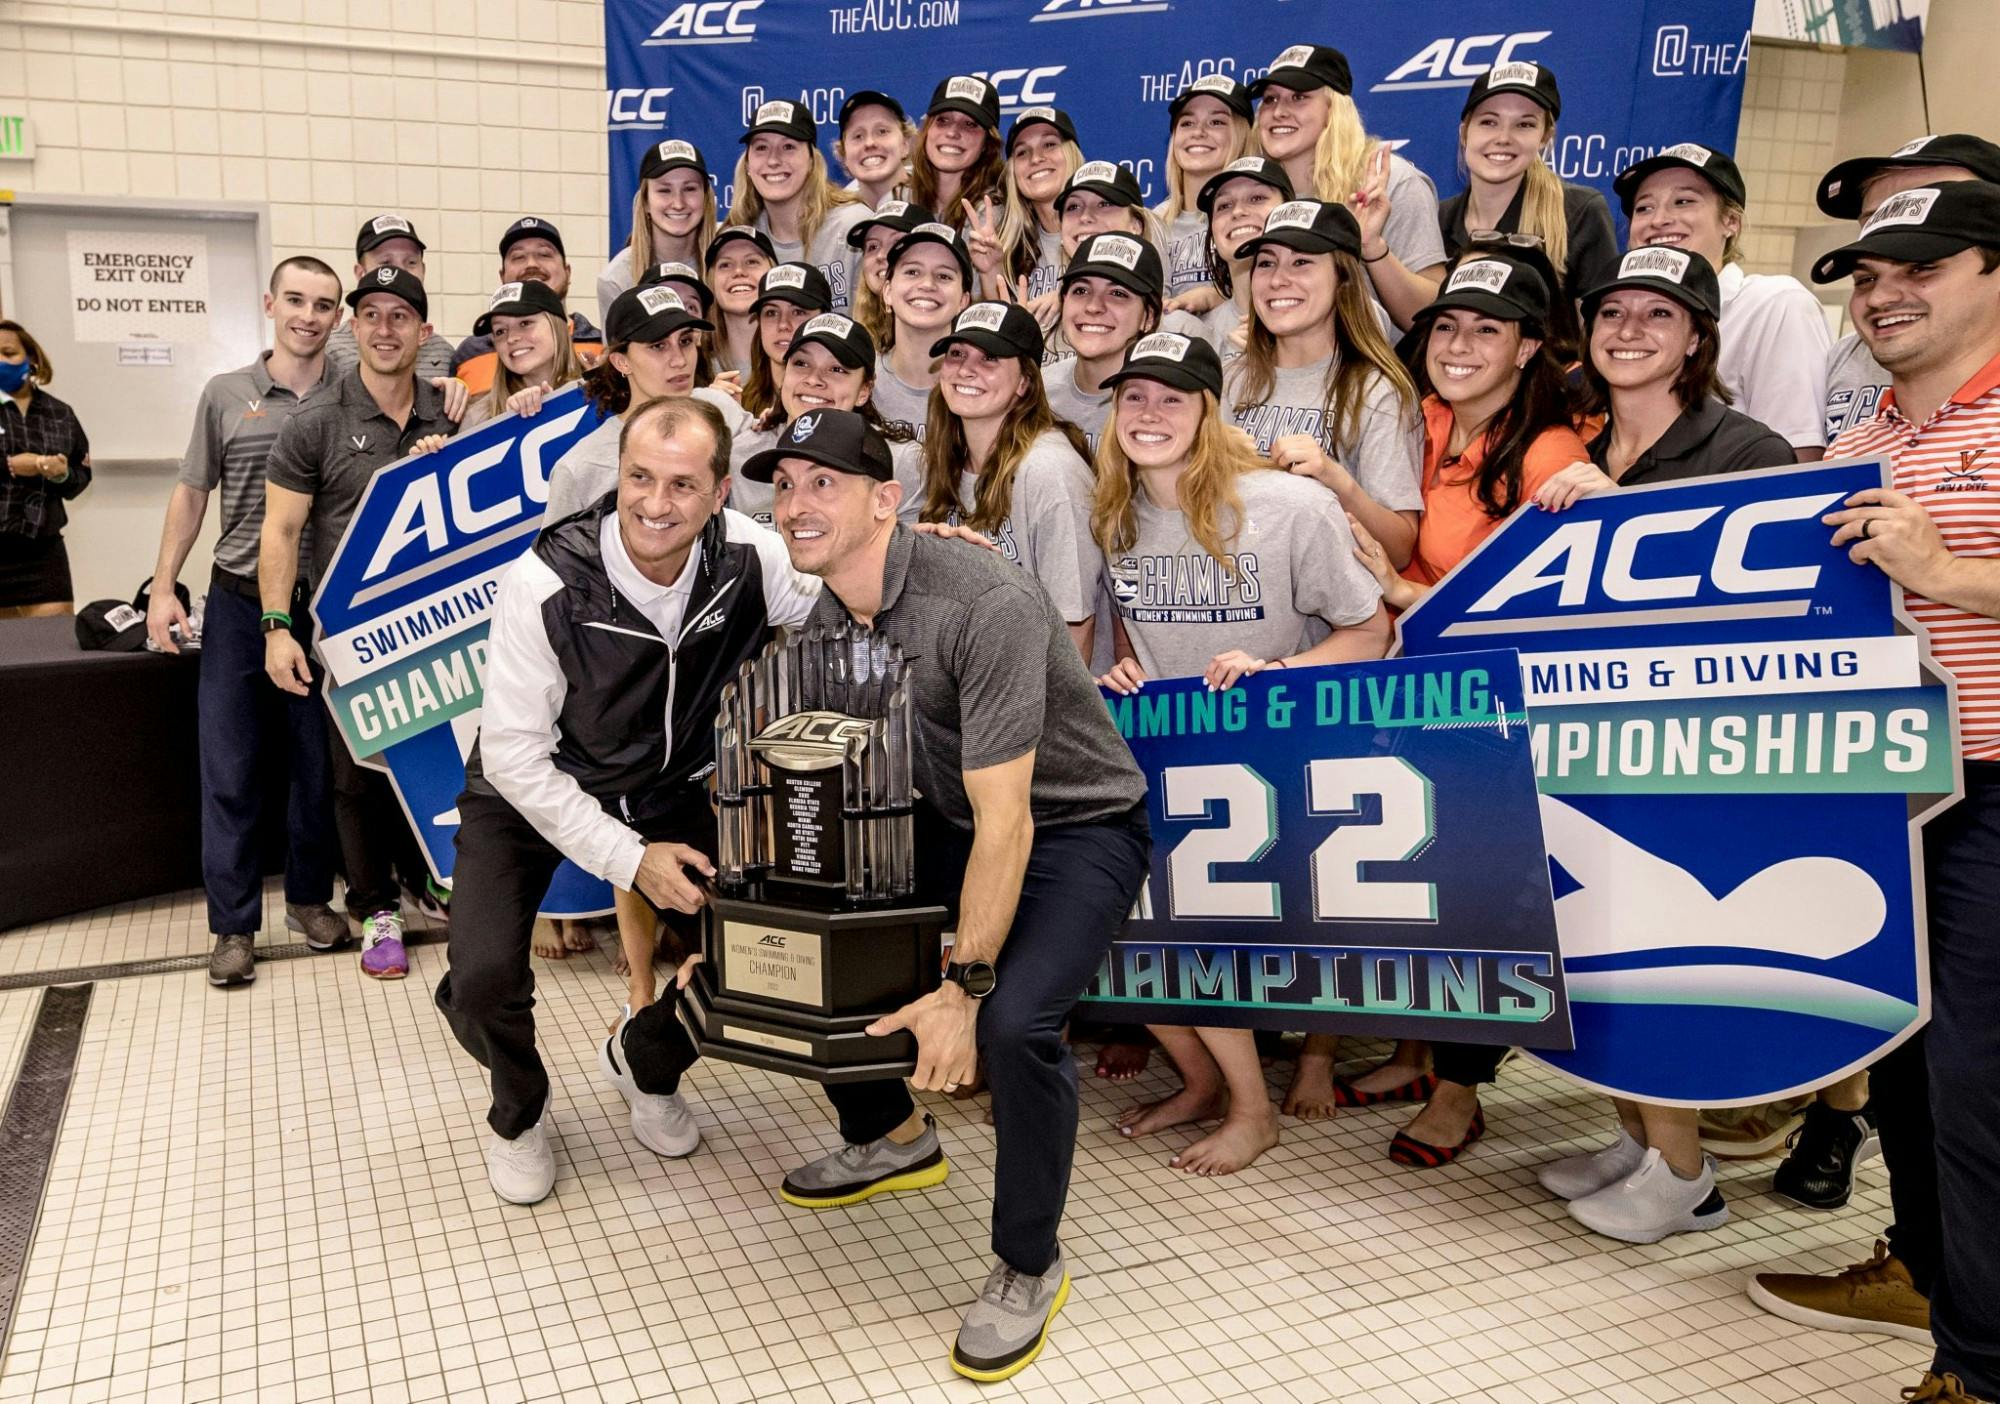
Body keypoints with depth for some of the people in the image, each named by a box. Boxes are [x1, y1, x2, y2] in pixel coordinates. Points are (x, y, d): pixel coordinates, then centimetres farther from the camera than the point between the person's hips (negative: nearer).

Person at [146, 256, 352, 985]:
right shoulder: (226, 394, 4)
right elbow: (191, 493, 8)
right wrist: (163, 587, 2)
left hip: (325, 604, 0)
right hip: (238, 603, 0)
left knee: (318, 762, 9)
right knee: (228, 768, 2)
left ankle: (309, 897, 26)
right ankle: (233, 925, 12)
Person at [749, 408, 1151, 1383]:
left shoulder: (985, 606, -31)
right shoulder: (826, 615, -4)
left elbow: (1006, 820, -31)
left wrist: (963, 989, -31)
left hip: (1078, 827, -8)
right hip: (949, 820, 8)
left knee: (1014, 1023, -29)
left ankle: (1029, 1267, -1)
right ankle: (891, 1138, 27)